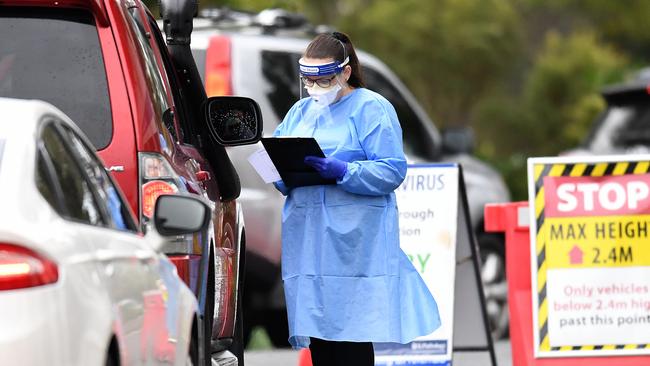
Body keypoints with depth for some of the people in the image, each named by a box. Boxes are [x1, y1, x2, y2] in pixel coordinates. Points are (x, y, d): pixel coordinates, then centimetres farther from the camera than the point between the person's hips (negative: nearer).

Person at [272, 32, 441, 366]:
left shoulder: (372, 109, -1)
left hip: (354, 239, -6)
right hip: (307, 239, 6)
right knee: (317, 337, 5)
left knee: (350, 331, -9)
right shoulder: (300, 112, 20)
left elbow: (393, 171, -10)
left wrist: (342, 172, -22)